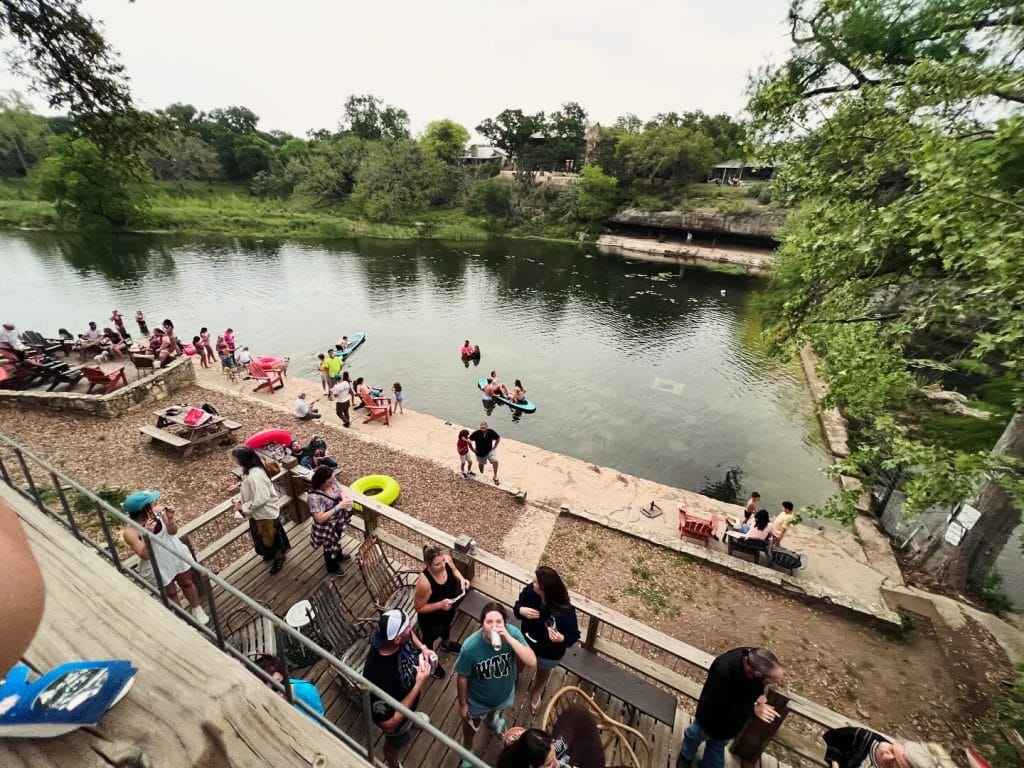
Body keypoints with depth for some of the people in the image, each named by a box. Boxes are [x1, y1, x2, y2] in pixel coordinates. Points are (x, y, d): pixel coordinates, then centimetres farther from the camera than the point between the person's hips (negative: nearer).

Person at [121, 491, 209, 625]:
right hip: (157, 567, -3)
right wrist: (147, 535, -41)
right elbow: (144, 555, -28)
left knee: (187, 583, 21)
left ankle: (196, 609, 44)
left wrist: (170, 520, -30)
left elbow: (173, 531, -10)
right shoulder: (130, 532, -25)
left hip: (175, 554, 3)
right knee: (169, 593, 19)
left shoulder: (158, 511, -18)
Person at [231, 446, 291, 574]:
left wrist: (242, 507, -21)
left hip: (265, 512, -10)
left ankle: (279, 558, 35)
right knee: (262, 536, 28)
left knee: (270, 536, 12)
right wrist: (239, 499, -2)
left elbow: (261, 499, -32)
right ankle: (271, 553, 52)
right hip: (258, 512, 10)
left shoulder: (255, 476, -36)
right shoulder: (250, 470, -5)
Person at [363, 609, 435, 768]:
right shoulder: (379, 677, -49)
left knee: (412, 714, 38)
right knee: (396, 742, 29)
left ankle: (412, 716, 72)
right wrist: (419, 685, -38)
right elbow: (389, 724, -34)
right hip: (397, 716, -5)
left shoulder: (395, 633, -31)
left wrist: (422, 648, -18)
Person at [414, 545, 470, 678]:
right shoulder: (424, 582, -42)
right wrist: (440, 605, -37)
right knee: (430, 639, 28)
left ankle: (446, 644, 71)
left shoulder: (447, 559, -28)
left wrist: (461, 579, -22)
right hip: (431, 619, -5)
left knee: (447, 627, 37)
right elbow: (418, 607, -25)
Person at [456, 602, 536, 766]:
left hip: (505, 694, 2)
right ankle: (467, 750, 63)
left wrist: (509, 638, -48)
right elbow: (462, 677, -20)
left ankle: (491, 719, 73)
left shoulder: (513, 633, -33)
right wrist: (463, 704, -6)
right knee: (471, 727, 29)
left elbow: (532, 662, -38)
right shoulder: (470, 647, -37)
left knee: (495, 711, 37)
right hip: (478, 700, -2)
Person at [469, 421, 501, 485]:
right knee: (481, 463, 22)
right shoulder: (476, 433, -26)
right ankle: (481, 473, 59)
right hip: (480, 453, 0)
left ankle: (495, 477, -5)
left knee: (495, 461, -22)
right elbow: (469, 440, -10)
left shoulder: (491, 432, -22)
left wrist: (494, 447, -4)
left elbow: (498, 438, -2)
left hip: (490, 451, 0)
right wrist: (472, 449, -7)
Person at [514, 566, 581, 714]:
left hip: (549, 654, -3)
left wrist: (561, 639, -44)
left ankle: (536, 692, 67)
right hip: (525, 643, 3)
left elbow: (574, 637, -23)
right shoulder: (530, 591, -30)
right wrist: (520, 610, -34)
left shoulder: (565, 611, -39)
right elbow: (517, 605, -11)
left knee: (542, 675, 32)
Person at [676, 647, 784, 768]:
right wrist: (753, 710, -40)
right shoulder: (723, 670, -47)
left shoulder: (755, 659, -31)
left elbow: (757, 682, -6)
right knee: (696, 734, 29)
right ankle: (686, 757, 60)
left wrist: (759, 694, -26)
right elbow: (718, 708, -36)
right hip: (713, 715, -3)